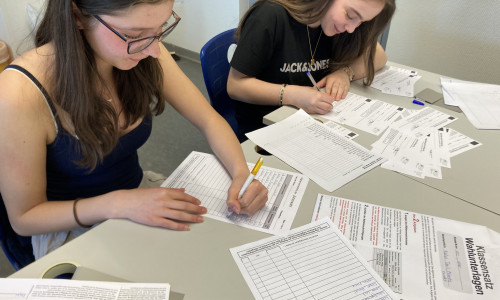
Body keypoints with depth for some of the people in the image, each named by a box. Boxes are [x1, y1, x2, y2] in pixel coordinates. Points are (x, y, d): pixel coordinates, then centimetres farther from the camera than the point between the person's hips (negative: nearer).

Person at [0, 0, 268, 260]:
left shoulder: (146, 57, -15)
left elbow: (209, 120, -6)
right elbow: (24, 218, -17)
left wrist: (242, 172, -24)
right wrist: (118, 204, -31)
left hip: (140, 190, 5)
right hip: (72, 231, -4)